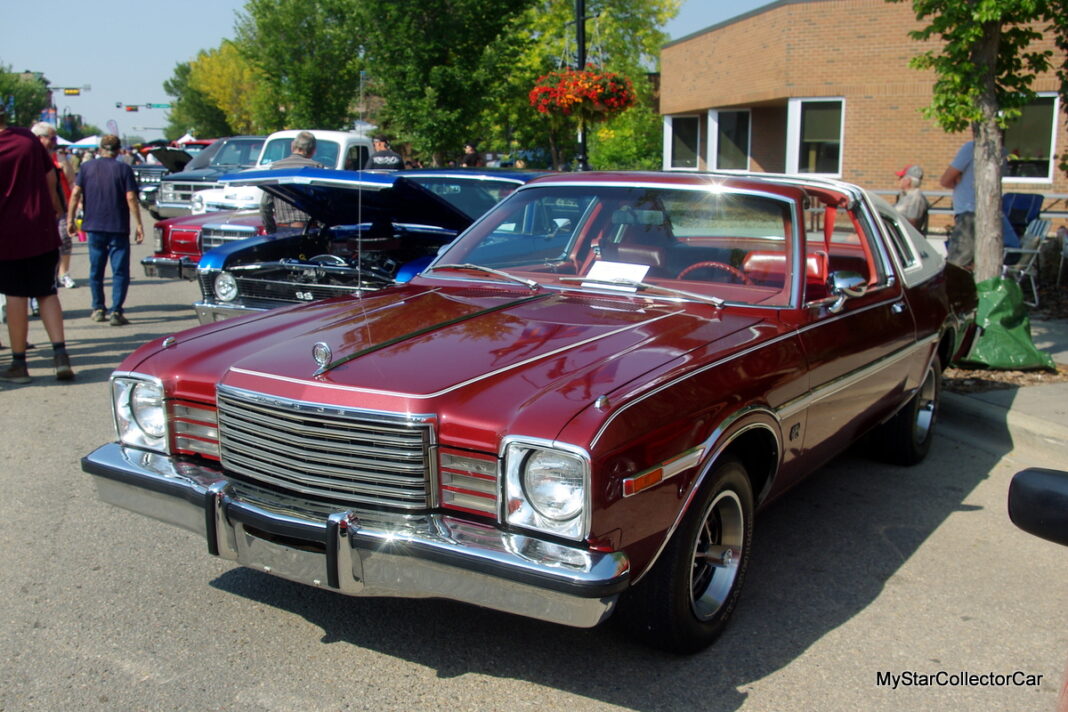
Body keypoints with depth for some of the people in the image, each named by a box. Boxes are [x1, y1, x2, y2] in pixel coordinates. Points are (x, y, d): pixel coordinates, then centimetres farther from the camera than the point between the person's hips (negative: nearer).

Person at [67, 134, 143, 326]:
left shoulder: (86, 167, 5)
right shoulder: (124, 169, -3)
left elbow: (75, 193, 0)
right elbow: (131, 198, -9)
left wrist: (70, 219, 5)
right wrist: (139, 225, -7)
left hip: (94, 227, 3)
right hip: (118, 228, -3)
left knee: (96, 270, 15)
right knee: (120, 271, 1)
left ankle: (98, 309, 19)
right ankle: (116, 312, -7)